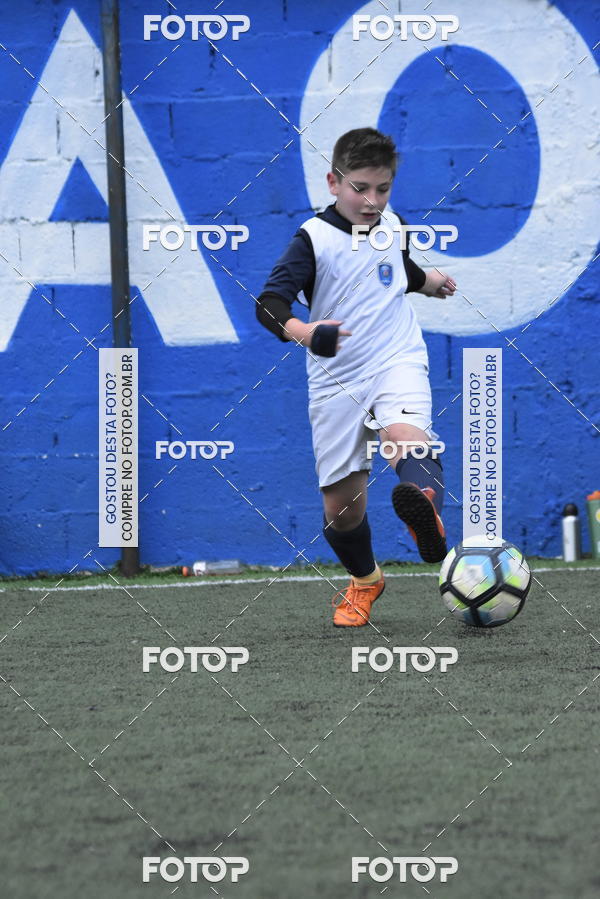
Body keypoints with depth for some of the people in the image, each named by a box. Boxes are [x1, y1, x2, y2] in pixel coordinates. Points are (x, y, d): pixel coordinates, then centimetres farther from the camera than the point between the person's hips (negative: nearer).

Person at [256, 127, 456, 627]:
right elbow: (270, 304, -21)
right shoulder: (315, 239, -9)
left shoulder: (393, 227, 7)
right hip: (337, 380, -1)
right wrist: (302, 331, -40)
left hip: (397, 362, 1)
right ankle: (364, 580, 35)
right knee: (341, 503, 5)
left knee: (408, 437, -34)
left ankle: (429, 522, -64)